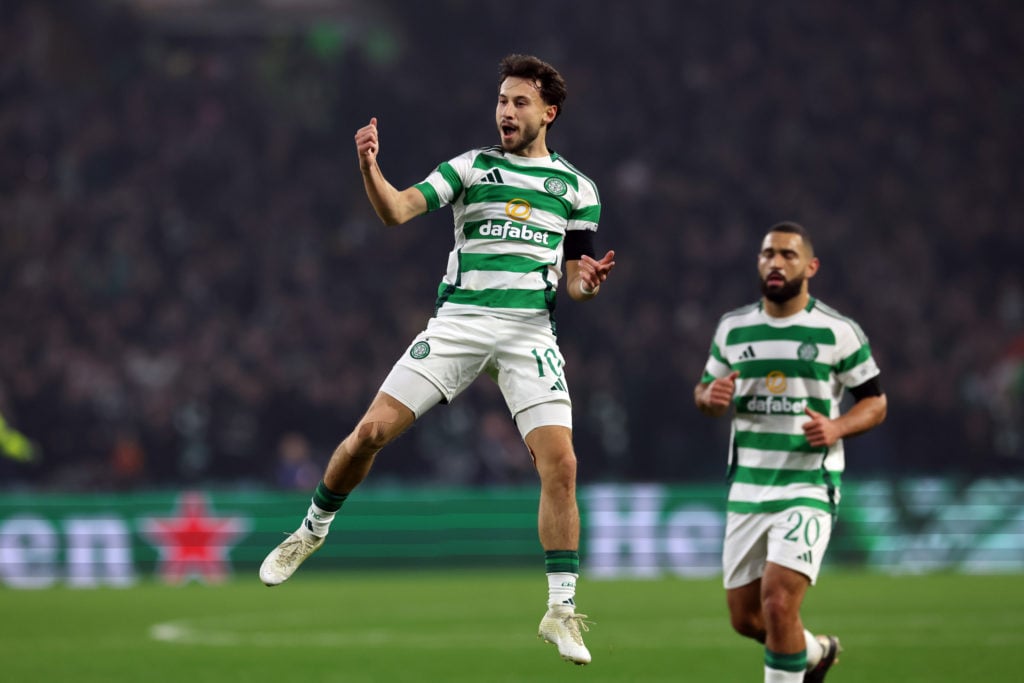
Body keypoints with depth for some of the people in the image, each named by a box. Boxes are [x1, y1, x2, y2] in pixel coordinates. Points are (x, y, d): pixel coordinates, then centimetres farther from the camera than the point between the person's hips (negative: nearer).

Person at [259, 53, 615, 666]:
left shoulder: (577, 188, 12)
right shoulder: (470, 166, 9)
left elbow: (573, 282, 12)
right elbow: (398, 209, -4)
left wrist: (589, 283, -11)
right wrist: (370, 168, -23)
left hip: (531, 332, 0)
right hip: (459, 319, 0)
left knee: (560, 465, -15)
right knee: (372, 430, -8)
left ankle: (562, 610, -6)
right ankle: (313, 529, 19)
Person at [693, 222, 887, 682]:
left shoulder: (839, 332, -3)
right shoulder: (733, 328, 7)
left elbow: (875, 402, 4)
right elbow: (704, 392, 17)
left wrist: (838, 427, -16)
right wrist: (710, 397, -7)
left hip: (809, 488, -5)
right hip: (747, 489, 5)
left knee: (778, 603, -21)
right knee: (744, 618, 10)